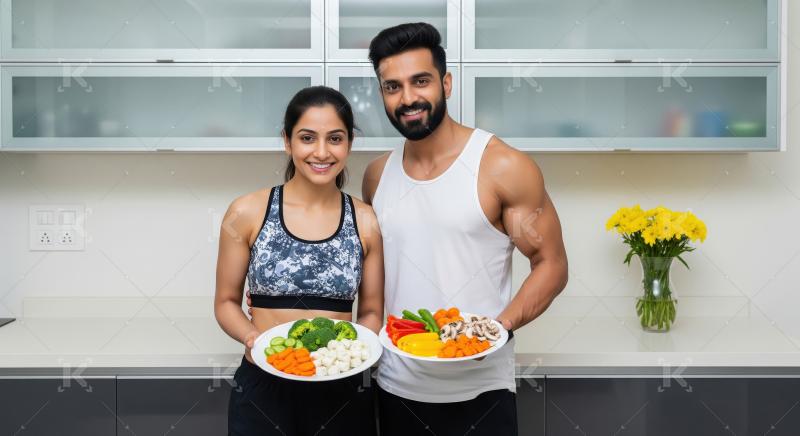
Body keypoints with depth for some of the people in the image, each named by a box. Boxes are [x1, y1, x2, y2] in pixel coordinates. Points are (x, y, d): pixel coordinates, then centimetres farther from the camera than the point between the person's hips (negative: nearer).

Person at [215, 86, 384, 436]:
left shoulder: (366, 222, -2)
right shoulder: (247, 213, -6)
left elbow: (372, 312, 7)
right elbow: (226, 301, 3)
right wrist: (252, 336, -15)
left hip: (341, 390, 2)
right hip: (262, 388, -1)